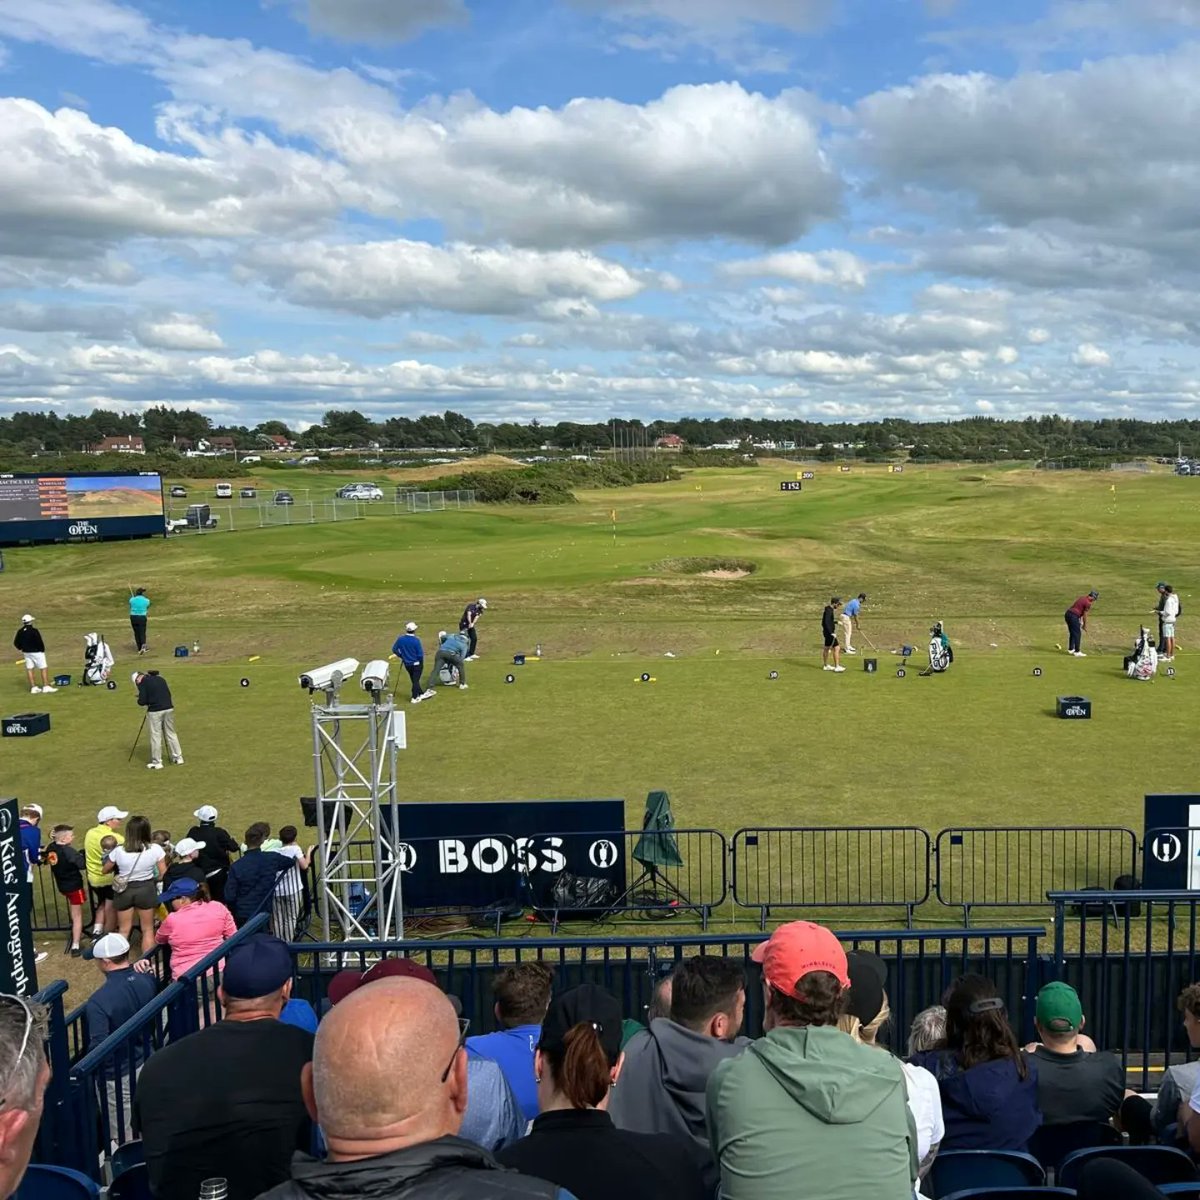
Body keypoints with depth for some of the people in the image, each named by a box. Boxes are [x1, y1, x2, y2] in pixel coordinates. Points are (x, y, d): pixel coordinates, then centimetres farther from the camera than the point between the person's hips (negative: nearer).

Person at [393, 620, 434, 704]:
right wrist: (422, 663, -1)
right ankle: (414, 698, 13)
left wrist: (401, 656, 15)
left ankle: (421, 694, 30)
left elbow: (394, 649, 0)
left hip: (407, 664, 5)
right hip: (416, 664, -5)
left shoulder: (400, 639, -9)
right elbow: (420, 654, -18)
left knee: (414, 680, 18)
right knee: (416, 680, 7)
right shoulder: (416, 640, -22)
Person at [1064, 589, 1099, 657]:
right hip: (1073, 616, -9)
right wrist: (1085, 626, 7)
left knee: (1072, 633, 21)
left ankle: (1071, 649, 30)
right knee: (1077, 634, -1)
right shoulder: (1088, 603, -11)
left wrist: (1080, 621, 18)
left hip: (1067, 614, 9)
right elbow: (1085, 615, -5)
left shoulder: (1082, 598, 15)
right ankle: (1077, 652, 0)